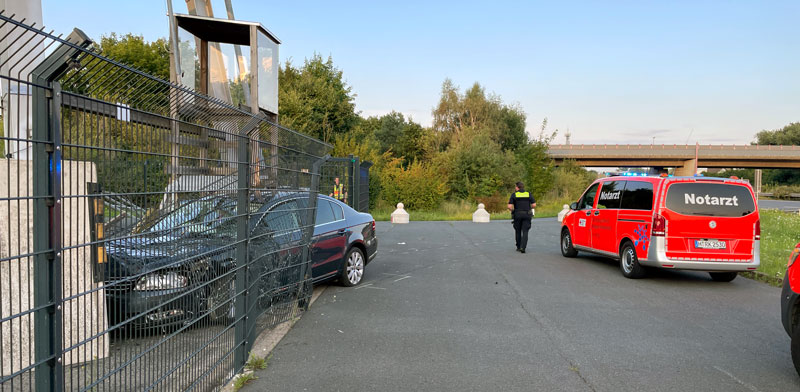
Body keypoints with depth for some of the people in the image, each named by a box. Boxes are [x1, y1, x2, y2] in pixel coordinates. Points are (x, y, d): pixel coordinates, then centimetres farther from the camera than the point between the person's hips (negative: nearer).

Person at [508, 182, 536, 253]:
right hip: (527, 215, 0)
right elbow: (534, 205, -3)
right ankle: (523, 247, -16)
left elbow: (509, 206, -10)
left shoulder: (514, 195, -2)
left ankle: (518, 247, 20)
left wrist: (513, 211, 10)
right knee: (525, 232, -1)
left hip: (517, 215, 0)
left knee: (518, 231, 14)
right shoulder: (529, 194, 4)